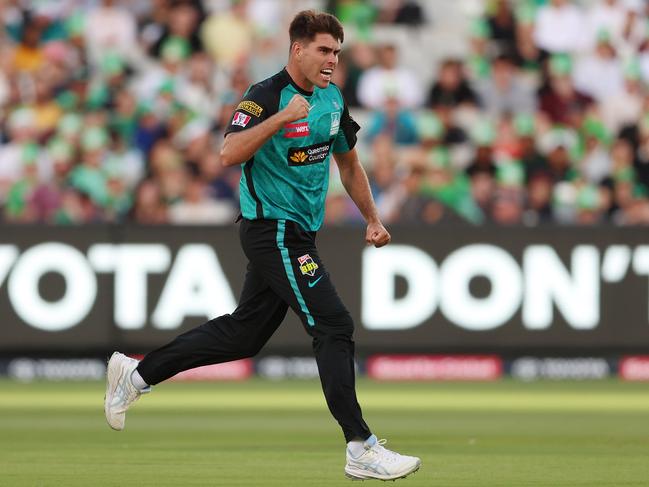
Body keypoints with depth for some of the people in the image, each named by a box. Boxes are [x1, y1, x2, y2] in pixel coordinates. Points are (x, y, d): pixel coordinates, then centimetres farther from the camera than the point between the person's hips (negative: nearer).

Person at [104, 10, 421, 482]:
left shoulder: (333, 99, 9)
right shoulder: (265, 96, -16)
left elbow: (349, 162, 23)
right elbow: (229, 155, -31)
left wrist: (373, 219, 19)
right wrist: (283, 118, -36)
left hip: (297, 234, 9)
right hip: (272, 228, -9)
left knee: (243, 333, 14)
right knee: (334, 325, -14)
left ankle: (137, 373, 26)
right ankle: (362, 448, -13)